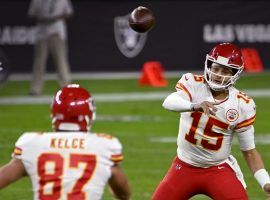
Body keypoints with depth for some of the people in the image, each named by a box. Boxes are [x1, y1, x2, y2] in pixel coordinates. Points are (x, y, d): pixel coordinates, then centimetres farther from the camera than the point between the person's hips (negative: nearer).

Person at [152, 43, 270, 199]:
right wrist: (195, 106, -53)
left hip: (218, 170, -1)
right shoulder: (193, 84, -12)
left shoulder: (242, 105, -9)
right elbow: (168, 102, -33)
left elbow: (249, 150, -3)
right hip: (184, 167, 1)